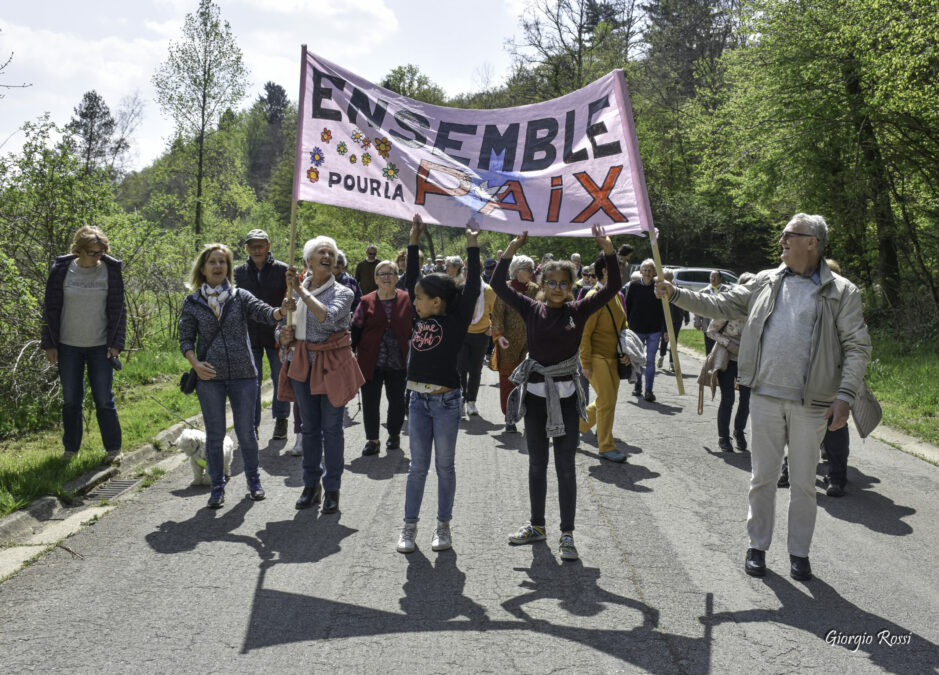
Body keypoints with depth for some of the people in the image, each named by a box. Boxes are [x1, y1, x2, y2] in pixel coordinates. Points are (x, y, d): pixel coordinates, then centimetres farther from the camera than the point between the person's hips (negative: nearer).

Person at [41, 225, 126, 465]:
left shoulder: (111, 270, -3)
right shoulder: (61, 270, -3)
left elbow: (118, 309, 2)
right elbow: (51, 308, 3)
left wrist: (116, 343, -3)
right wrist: (49, 344, 0)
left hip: (100, 346, -1)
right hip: (68, 346, 1)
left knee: (104, 399, 1)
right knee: (70, 400, 9)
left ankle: (113, 449, 14)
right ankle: (71, 449, 22)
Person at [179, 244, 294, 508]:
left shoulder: (240, 296, 1)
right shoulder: (192, 302, 2)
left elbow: (264, 313, -13)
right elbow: (185, 339, 3)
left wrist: (281, 311, -36)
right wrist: (195, 364, -14)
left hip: (244, 374, 0)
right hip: (209, 377, 0)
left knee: (246, 431, 7)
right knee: (215, 434, 7)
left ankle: (253, 479, 27)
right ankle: (217, 486, 21)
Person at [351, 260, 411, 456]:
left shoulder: (406, 300, 1)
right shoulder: (367, 302, 0)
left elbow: (415, 328, 7)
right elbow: (355, 330, 2)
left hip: (398, 363, 0)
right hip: (371, 362, 0)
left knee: (397, 401, 9)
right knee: (370, 402, 2)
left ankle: (394, 435, 31)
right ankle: (372, 440, 15)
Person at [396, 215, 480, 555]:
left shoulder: (456, 321, -7)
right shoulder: (420, 319, 7)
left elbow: (472, 287, -13)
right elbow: (411, 280, 14)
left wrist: (472, 244, -13)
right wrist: (414, 242, 14)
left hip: (445, 401, -4)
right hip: (418, 400, 4)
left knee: (444, 465, 7)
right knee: (418, 465, 9)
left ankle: (443, 526, 19)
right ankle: (409, 526, 16)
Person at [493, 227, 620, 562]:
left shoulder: (578, 310, -2)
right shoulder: (531, 309, 1)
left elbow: (612, 288, -10)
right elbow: (498, 285, -3)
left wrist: (608, 249, -19)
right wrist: (512, 249, -9)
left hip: (565, 396, -2)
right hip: (535, 394, 2)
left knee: (565, 466, 2)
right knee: (537, 464, 14)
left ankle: (567, 533, 11)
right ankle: (537, 525, 27)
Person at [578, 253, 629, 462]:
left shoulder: (616, 295, 11)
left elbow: (623, 325, 21)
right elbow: (584, 333, -16)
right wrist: (586, 364, -18)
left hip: (613, 358, 8)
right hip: (596, 357, -8)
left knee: (607, 401, 12)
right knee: (607, 401, -8)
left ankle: (576, 424, 33)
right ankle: (606, 447, 4)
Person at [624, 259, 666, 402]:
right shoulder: (633, 286, -1)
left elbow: (664, 309, 1)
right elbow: (627, 308, 3)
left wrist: (665, 330, -1)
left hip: (654, 330, -1)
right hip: (636, 329, 1)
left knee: (650, 361, -2)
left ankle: (649, 390, 2)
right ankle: (638, 386, 28)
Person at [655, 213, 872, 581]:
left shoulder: (841, 292, -2)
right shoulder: (765, 282, 8)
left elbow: (858, 347, -4)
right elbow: (719, 305, 13)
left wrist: (845, 396, -13)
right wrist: (675, 294, 5)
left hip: (811, 404, -2)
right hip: (765, 397, 3)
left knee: (803, 482, 9)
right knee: (763, 477, 10)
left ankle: (799, 552, 24)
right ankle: (757, 546, 24)